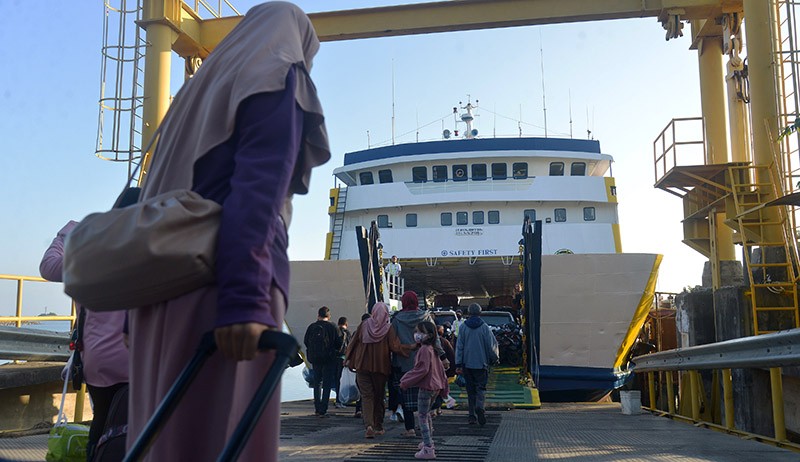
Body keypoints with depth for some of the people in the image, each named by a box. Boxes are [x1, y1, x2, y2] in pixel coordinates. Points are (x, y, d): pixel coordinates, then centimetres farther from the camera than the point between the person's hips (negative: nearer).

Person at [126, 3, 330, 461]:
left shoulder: (204, 85, 27)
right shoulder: (279, 77, 5)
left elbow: (157, 187, 21)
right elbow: (258, 189, -13)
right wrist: (246, 298, -22)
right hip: (217, 287, -8)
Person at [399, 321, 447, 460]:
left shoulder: (424, 349, -16)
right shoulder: (432, 349, 13)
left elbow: (422, 369, -22)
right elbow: (440, 368, 17)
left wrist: (406, 381, -16)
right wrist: (443, 386, 23)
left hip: (426, 387, -10)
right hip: (435, 387, 10)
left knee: (422, 417, -4)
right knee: (426, 415, 25)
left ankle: (428, 449, -6)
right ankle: (428, 441, 39)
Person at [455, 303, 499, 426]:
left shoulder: (463, 327, 0)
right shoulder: (484, 327, -5)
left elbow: (459, 346, 0)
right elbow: (491, 345, -2)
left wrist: (458, 364, 3)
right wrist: (495, 358, 15)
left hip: (467, 364, 2)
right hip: (481, 363, -2)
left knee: (470, 389, 11)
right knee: (481, 387, 2)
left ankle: (472, 415, 11)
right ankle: (479, 407, -25)